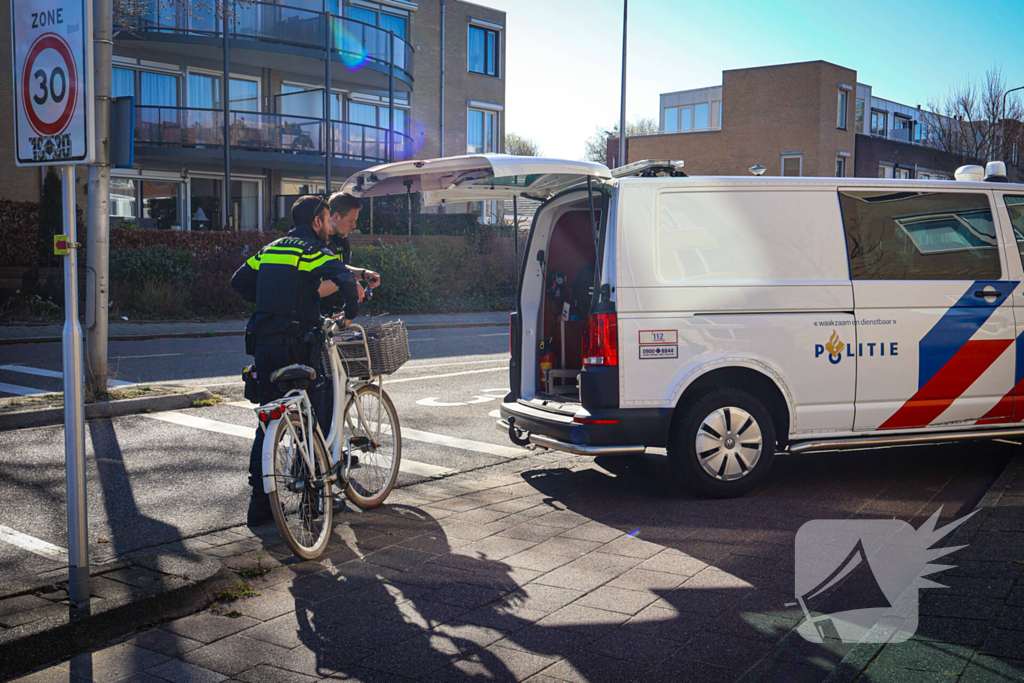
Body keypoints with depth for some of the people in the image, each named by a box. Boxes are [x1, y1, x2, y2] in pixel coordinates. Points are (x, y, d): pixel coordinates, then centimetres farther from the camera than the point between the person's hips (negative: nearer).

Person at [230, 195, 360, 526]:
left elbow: (239, 281, 22)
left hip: (263, 345, 7)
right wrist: (350, 314, -6)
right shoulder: (313, 250, -7)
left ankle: (259, 503, 14)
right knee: (312, 421, 5)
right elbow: (346, 280, -23)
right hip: (294, 346, -7)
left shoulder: (269, 249, 16)